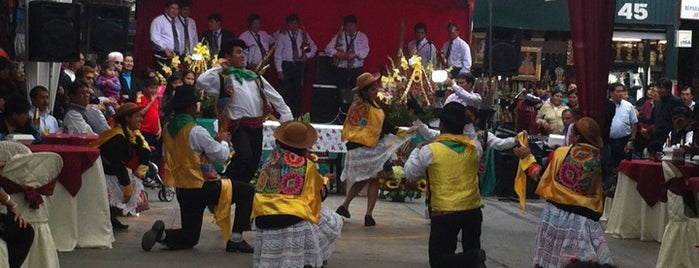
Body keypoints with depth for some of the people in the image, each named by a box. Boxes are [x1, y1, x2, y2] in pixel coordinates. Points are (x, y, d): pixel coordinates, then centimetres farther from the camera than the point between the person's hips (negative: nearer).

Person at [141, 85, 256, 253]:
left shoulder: (168, 129, 6)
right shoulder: (196, 131, -18)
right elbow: (221, 156, -10)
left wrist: (214, 141, 16)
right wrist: (224, 141, 10)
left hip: (182, 190, 8)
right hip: (201, 188, -8)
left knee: (190, 238, 19)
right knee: (247, 191, 4)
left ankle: (161, 234, -9)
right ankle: (236, 239, 2)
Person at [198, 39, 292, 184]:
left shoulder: (254, 77, 16)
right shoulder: (223, 78, 0)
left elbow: (275, 96, 17)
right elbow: (201, 81, -18)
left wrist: (287, 117, 9)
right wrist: (219, 68, -6)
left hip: (256, 124, 6)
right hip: (239, 124, -6)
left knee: (254, 162, 8)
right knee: (244, 157, -23)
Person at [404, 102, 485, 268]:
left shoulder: (430, 151, -10)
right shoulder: (472, 148, 2)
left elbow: (410, 174, 2)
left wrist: (416, 151, 18)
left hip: (444, 212, -4)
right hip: (473, 210, 4)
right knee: (471, 251, 22)